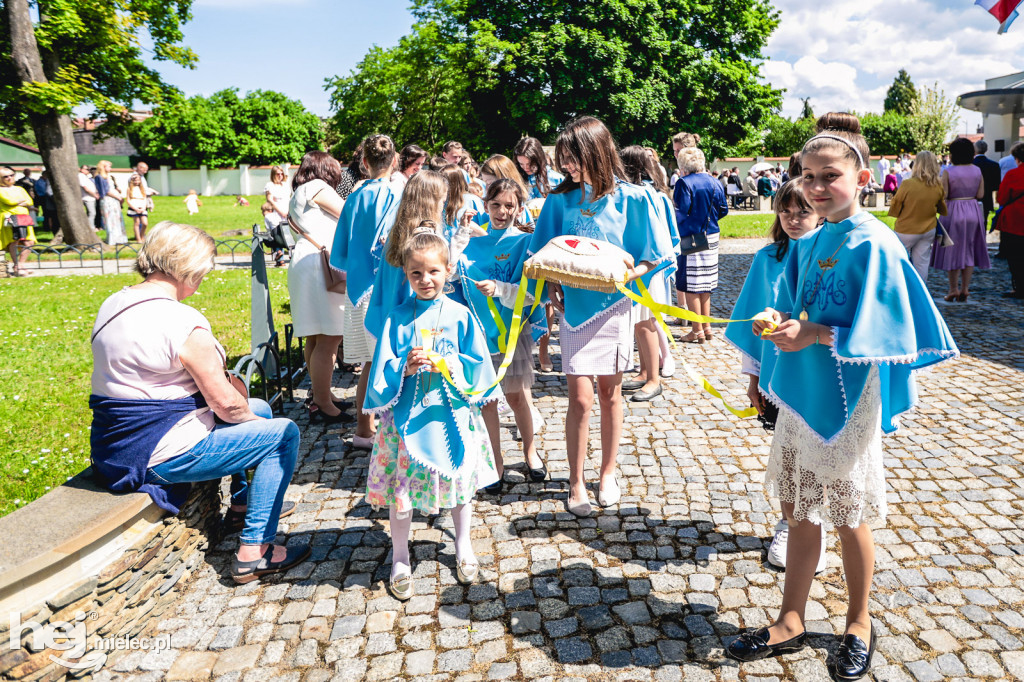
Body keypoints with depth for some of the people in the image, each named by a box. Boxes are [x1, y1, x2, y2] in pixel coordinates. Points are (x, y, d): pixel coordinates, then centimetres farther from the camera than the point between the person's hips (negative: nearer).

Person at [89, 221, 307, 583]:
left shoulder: (112, 305, 5)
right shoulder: (184, 323, -25)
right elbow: (225, 402, -20)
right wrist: (250, 416, 3)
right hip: (162, 455, -10)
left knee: (260, 409, 22)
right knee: (283, 434, -3)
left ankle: (243, 502, 38)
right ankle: (253, 551, -3)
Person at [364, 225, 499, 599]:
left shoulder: (460, 315, -3)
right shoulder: (397, 318, -2)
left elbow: (478, 365, -3)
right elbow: (382, 370, -3)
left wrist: (447, 364, -18)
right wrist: (404, 368, -21)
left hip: (451, 413, 1)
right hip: (407, 414, 0)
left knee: (460, 478, 15)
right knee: (401, 483, 5)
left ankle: (463, 546, 38)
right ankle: (400, 558, 25)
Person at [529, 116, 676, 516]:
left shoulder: (631, 198, -5)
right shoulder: (560, 200, 1)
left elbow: (653, 257, -1)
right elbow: (547, 257, 8)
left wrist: (626, 274, -18)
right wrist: (553, 288, -8)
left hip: (613, 306, 0)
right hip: (574, 307, 1)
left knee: (610, 393, 11)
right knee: (580, 398, -2)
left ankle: (607, 474, 29)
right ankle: (576, 484, 14)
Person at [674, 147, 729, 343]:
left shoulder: (684, 183, -12)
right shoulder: (714, 183, 7)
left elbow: (681, 212, -17)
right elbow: (723, 210, 10)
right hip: (711, 238, 7)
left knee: (690, 285, 1)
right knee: (705, 284, 16)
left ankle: (697, 331, 4)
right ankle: (706, 327, 22)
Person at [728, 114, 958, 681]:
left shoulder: (874, 244, -14)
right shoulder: (808, 244, 6)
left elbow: (875, 331, -17)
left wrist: (813, 334, -21)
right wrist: (777, 323, -7)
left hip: (846, 402, -6)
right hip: (800, 395, 6)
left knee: (849, 518, 10)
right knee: (800, 512, 15)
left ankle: (858, 624, 34)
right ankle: (790, 624, 30)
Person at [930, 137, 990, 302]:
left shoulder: (948, 172, -12)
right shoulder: (977, 171, 1)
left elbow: (943, 195, -15)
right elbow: (980, 194, 2)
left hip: (953, 212, -4)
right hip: (973, 211, 4)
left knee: (952, 251, 4)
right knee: (969, 250, 11)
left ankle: (954, 289, 5)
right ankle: (965, 288, 11)